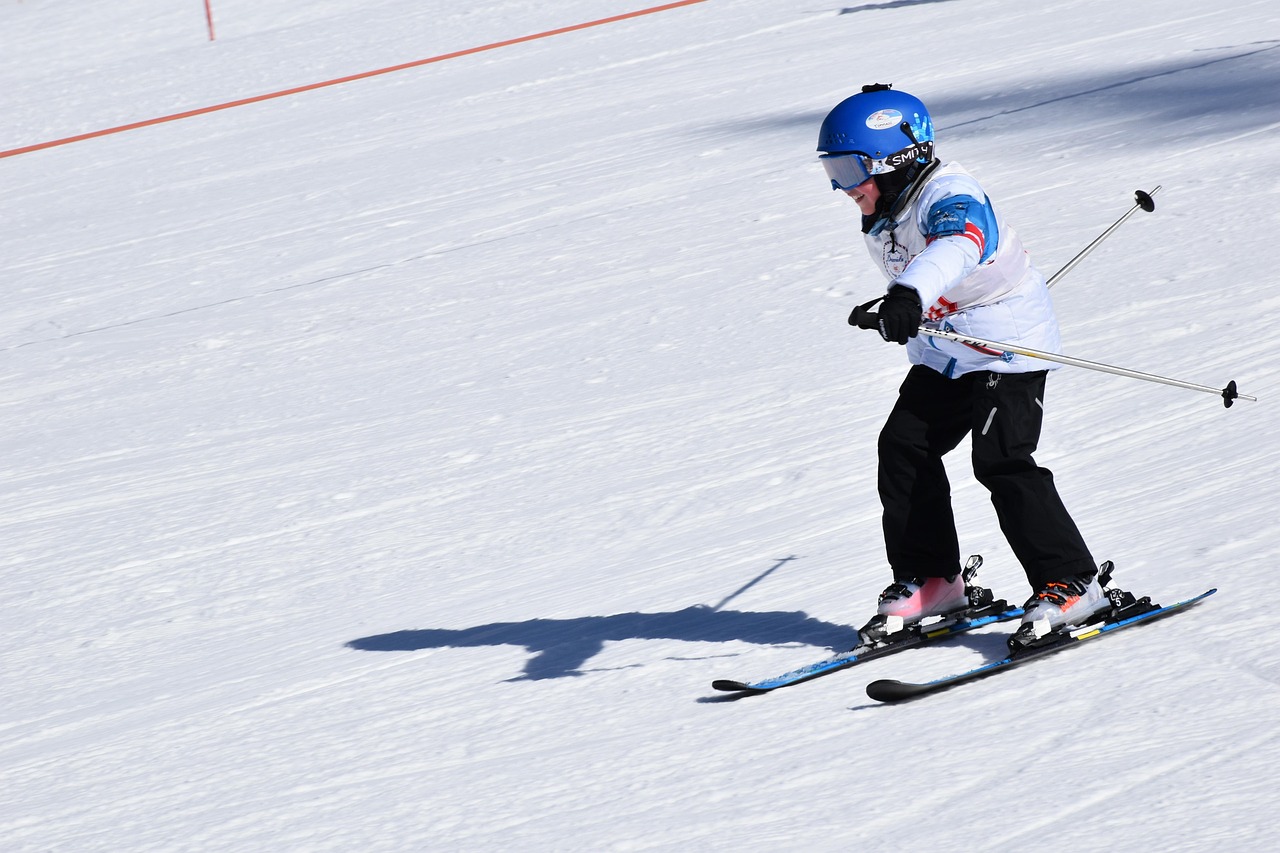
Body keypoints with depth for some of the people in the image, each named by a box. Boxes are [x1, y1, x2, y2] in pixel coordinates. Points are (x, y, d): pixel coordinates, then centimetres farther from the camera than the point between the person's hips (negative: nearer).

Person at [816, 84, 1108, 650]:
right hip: (942, 354, 9)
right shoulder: (880, 222, 4)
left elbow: (957, 246, -49)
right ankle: (931, 580, 10)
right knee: (902, 450, 0)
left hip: (1008, 346, -9)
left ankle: (1070, 585, -12)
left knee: (1002, 462, -18)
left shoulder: (949, 195, -25)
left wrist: (911, 294, -66)